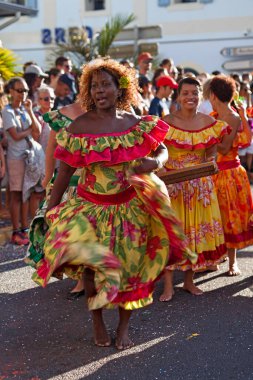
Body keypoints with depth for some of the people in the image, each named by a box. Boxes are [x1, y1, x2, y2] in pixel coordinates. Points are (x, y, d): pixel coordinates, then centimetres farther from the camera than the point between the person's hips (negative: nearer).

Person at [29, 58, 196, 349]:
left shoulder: (135, 124, -2)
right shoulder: (78, 127, -5)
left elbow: (162, 150, 8)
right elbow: (64, 171, -2)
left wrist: (155, 162, -16)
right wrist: (51, 210, -2)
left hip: (129, 207, 2)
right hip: (90, 207, -1)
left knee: (129, 266, 7)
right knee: (92, 262, -12)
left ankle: (124, 326, 29)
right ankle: (97, 320, 17)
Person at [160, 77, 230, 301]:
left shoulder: (209, 123, 2)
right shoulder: (167, 122, -8)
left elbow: (211, 152, 12)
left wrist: (210, 163, -8)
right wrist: (161, 166, -24)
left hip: (200, 184, 4)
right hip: (172, 182, -3)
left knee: (198, 229, 9)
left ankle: (189, 280, 25)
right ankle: (168, 285, 8)